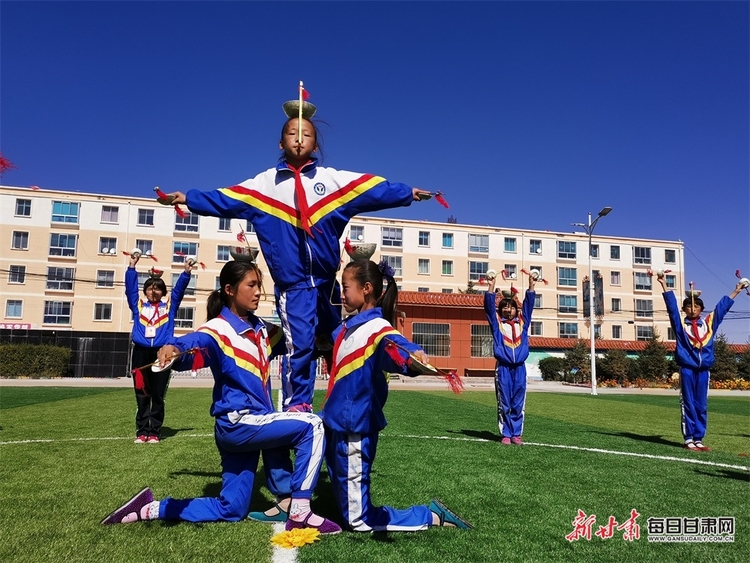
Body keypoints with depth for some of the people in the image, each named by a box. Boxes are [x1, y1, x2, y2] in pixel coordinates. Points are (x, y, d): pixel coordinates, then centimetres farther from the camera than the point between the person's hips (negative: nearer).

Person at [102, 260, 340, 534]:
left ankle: (149, 509, 23)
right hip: (237, 423, -8)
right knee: (310, 425, -20)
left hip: (251, 423, 8)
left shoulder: (260, 329, 10)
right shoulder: (220, 329, -13)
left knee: (230, 510, 13)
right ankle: (300, 513, -12)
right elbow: (193, 345, -35)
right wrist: (173, 349, -57)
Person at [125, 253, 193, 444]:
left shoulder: (169, 305, 13)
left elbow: (179, 289, 7)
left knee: (158, 396, 3)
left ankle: (155, 432, 10)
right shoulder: (138, 305, 13)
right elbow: (130, 288, 6)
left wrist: (186, 272, -5)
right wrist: (132, 267, -3)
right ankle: (142, 432, 11)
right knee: (142, 396, 5)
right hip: (141, 352, 1)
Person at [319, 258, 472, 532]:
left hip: (356, 430, -9)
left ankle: (432, 516, 13)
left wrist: (412, 358, -63)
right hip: (336, 424, 9)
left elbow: (395, 345, -43)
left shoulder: (377, 327, -19)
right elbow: (325, 341, 33)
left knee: (359, 520, 3)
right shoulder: (348, 326, 8)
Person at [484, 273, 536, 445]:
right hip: (503, 368, -2)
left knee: (518, 404, 4)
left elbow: (528, 305, 11)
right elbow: (489, 307, -1)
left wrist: (531, 286, 4)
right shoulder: (497, 323, 9)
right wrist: (491, 287, -9)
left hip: (519, 368, 2)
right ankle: (505, 434, 7)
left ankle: (517, 434, 10)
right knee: (504, 404, 1)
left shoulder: (522, 322, 15)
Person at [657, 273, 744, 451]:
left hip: (704, 369, 3)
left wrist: (737, 290, 26)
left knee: (701, 405, 6)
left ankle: (698, 439, 12)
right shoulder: (680, 323, 4)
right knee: (688, 404, 0)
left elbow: (722, 306, 20)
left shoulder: (709, 322, 12)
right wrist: (663, 284, -9)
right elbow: (672, 305, -3)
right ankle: (689, 439, 3)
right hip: (687, 368, -3)